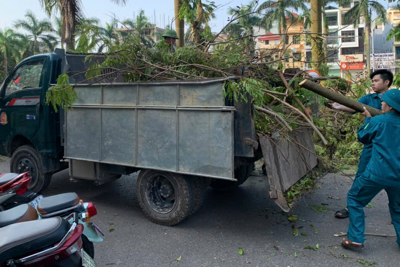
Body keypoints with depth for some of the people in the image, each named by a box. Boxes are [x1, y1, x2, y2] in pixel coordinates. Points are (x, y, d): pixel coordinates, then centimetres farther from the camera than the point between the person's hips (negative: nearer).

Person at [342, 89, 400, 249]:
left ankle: (355, 239, 6)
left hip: (377, 174, -5)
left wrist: (368, 119, 20)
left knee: (354, 198, 10)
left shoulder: (379, 121, -7)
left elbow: (363, 137, 8)